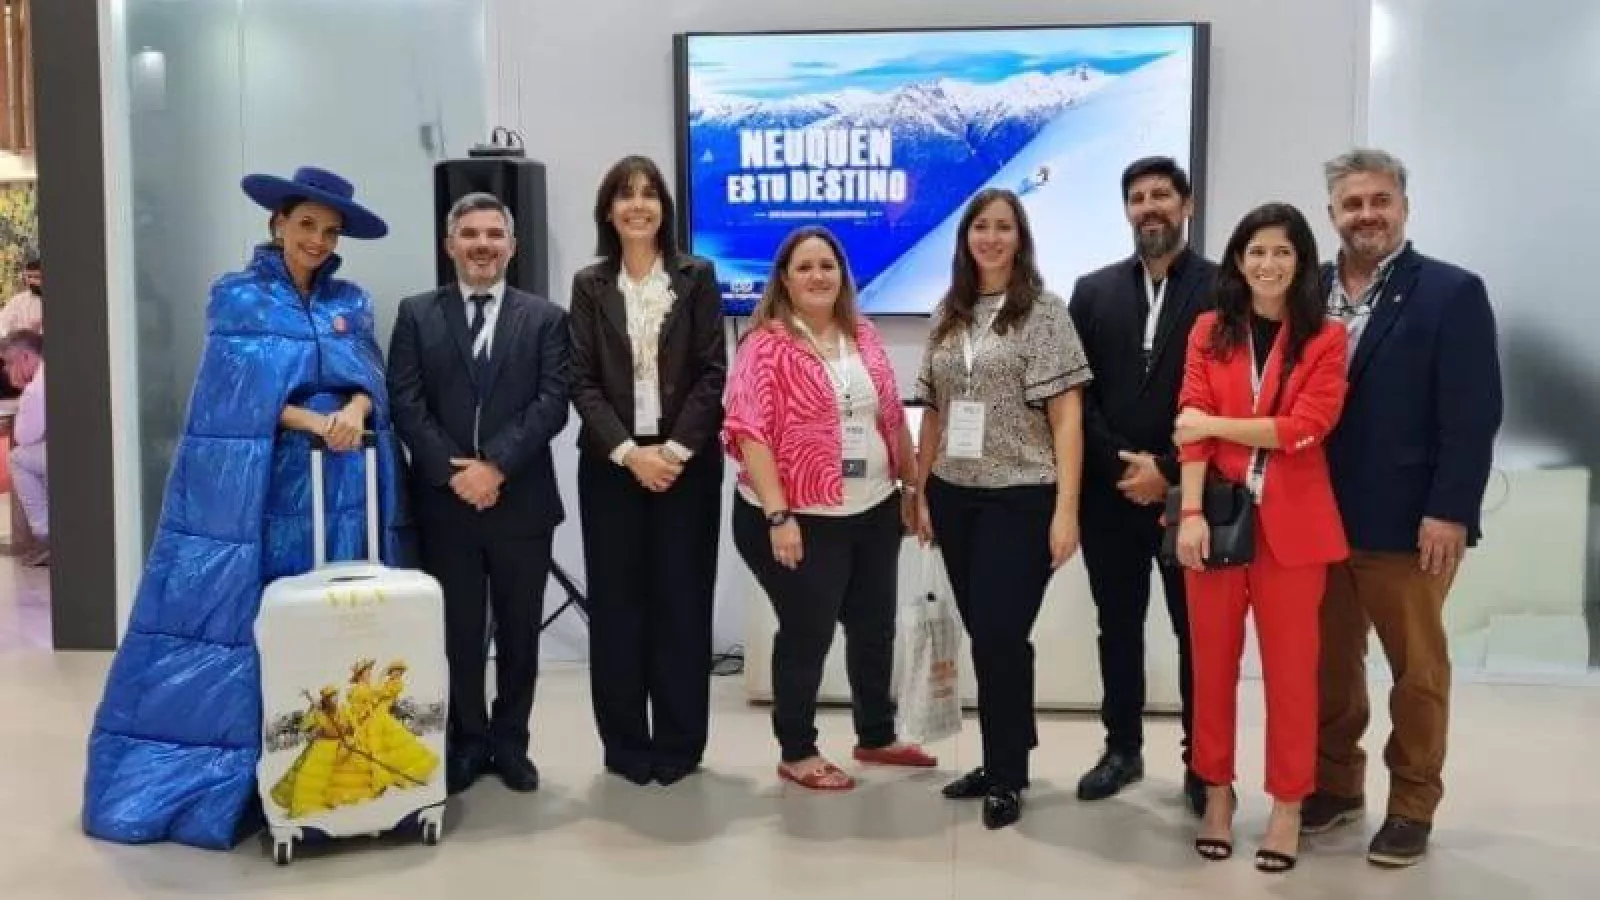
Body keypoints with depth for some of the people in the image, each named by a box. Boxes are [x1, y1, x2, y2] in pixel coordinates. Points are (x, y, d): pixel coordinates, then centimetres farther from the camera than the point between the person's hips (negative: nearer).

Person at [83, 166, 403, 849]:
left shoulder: (351, 303, 13)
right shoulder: (236, 297, 4)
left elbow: (370, 377, 3)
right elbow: (243, 390, -6)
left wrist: (356, 409, -20)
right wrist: (314, 421, -19)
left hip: (334, 491, 3)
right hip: (249, 490, -3)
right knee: (227, 620, -2)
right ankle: (207, 777, 8)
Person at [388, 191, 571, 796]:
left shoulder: (545, 318, 6)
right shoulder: (417, 314, 8)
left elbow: (552, 403, -5)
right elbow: (405, 403, -1)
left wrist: (496, 465, -15)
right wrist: (453, 471, -12)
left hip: (521, 501, 0)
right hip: (444, 503, 0)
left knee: (519, 631, 9)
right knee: (457, 629, 8)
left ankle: (510, 742, 24)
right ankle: (467, 741, 23)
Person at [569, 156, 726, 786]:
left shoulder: (697, 278, 4)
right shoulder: (590, 286, 7)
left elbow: (712, 374, -2)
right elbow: (582, 382, 1)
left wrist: (676, 450, -12)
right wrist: (628, 452, -12)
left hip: (686, 461, -1)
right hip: (611, 463, 1)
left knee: (682, 600, 2)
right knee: (616, 602, 4)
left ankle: (678, 744, 13)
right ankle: (626, 745, 16)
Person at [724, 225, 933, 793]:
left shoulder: (864, 337, 8)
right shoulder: (766, 345, -11)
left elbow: (892, 418, 15)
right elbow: (748, 433, -17)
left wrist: (913, 486, 13)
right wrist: (778, 515, -22)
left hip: (875, 512, 7)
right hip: (803, 519, -6)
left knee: (875, 628, 17)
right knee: (806, 635, 5)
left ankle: (876, 736, 36)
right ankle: (797, 753, 22)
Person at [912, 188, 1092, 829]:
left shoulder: (1044, 311, -3)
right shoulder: (948, 315, 11)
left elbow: (1067, 416, -8)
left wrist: (1066, 509, -14)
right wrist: (921, 492, 10)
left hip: (1021, 499, -4)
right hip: (956, 498, 5)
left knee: (1001, 636, -5)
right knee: (983, 635, 10)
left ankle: (1008, 775, 13)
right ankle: (1001, 760, 26)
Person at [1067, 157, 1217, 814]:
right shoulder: (1093, 291, 9)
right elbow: (1077, 392, 4)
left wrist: (1170, 471, -13)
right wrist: (1119, 464, -8)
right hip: (1111, 490, 3)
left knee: (1197, 632, 5)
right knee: (1118, 627, 13)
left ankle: (1203, 763, 18)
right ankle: (1123, 748, 27)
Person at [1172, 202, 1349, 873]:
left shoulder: (1325, 338, 3)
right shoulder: (1209, 332, 7)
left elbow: (1306, 427, -9)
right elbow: (1191, 423, -3)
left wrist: (1216, 424, -9)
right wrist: (1191, 511, -13)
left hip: (1292, 521, -1)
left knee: (1290, 665, 6)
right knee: (1212, 660, 8)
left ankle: (1288, 806, 18)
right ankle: (1217, 792, 23)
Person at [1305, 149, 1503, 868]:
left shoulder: (1453, 293, -4)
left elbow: (1472, 416, -10)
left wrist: (1448, 512, -16)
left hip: (1409, 521, -4)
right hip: (1319, 517, 4)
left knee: (1417, 669, 9)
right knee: (1329, 663, 14)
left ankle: (1412, 805, 23)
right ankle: (1335, 784, 29)